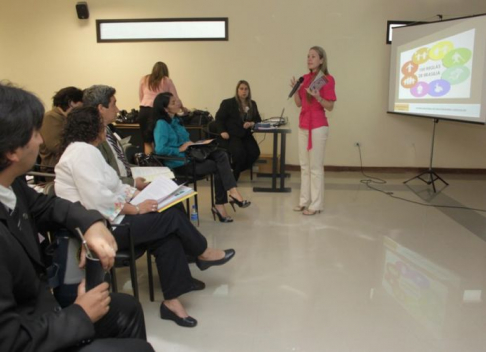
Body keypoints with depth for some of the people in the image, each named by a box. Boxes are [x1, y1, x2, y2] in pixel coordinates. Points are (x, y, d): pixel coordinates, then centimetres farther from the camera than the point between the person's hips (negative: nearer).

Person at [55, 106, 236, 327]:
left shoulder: (82, 149, 16)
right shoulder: (83, 151, -17)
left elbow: (112, 186, 17)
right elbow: (98, 200, -27)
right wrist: (136, 209, -16)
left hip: (105, 221, 10)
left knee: (167, 236, -5)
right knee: (172, 216, -9)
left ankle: (172, 300, -2)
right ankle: (203, 253, 16)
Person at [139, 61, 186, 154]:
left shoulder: (144, 79, 17)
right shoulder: (167, 81, 10)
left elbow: (141, 97, 18)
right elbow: (175, 98, 13)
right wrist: (182, 107, 31)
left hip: (143, 110, 3)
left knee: (147, 142, 5)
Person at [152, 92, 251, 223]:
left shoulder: (174, 120, 16)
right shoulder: (161, 124, -12)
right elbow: (160, 149, -25)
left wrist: (192, 144, 2)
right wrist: (180, 149, -19)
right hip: (180, 164, -8)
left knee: (221, 155, -15)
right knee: (218, 166, -17)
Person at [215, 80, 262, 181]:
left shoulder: (252, 104, 15)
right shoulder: (228, 103, 1)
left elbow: (258, 119, 14)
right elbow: (219, 118, 1)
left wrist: (252, 123, -11)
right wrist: (222, 131, -15)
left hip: (246, 135, 5)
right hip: (232, 135, -5)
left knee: (255, 153, -20)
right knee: (240, 153, -31)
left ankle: (235, 172, 2)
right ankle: (230, 172, 0)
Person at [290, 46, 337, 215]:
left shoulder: (327, 79, -9)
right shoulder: (305, 78, 11)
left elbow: (330, 106, -11)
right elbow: (298, 103, 11)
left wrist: (317, 97, -27)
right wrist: (295, 88, -4)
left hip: (318, 126, -8)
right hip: (303, 125, 8)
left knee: (315, 166, -3)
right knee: (304, 165, 11)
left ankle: (316, 205, 4)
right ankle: (305, 201, 19)